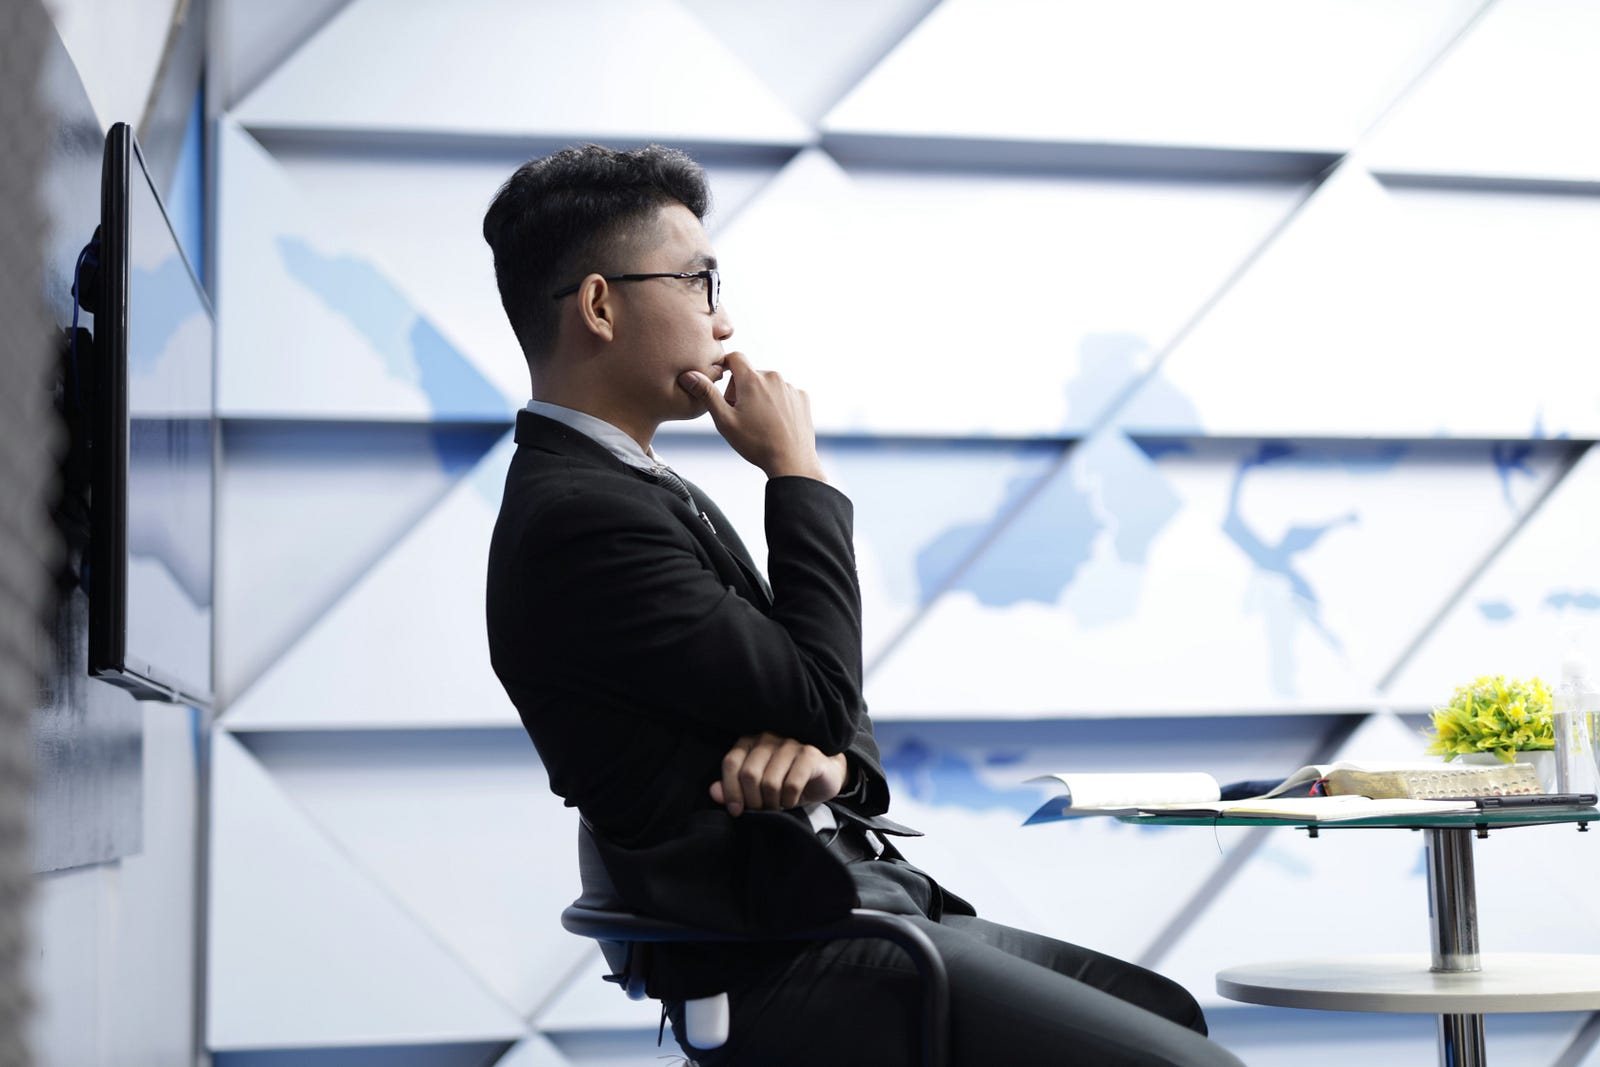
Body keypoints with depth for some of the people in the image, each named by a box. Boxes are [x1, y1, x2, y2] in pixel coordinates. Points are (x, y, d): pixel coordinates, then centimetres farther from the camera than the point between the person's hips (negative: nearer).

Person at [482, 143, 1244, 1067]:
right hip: (789, 969, -10)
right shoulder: (575, 518, -18)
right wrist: (798, 472, -6)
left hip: (864, 903, 10)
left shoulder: (646, 494, 14)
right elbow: (822, 690, -16)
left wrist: (824, 747, -8)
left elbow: (816, 702, 17)